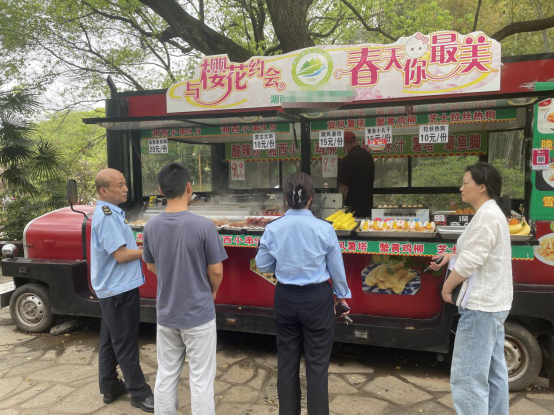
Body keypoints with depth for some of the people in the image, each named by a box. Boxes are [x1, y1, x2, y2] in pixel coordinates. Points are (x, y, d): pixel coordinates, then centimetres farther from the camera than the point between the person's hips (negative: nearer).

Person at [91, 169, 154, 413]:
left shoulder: (111, 212, 10)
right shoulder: (107, 216, -22)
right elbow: (121, 255, -24)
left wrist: (142, 246, 5)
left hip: (114, 288, 10)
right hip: (119, 289, -10)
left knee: (110, 341, 18)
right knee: (125, 344, 2)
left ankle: (110, 388, 32)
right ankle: (140, 394, 15)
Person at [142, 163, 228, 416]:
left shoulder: (151, 227, -6)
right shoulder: (203, 226, -20)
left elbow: (152, 267, 8)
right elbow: (216, 271, -12)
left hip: (166, 315, 5)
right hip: (198, 315, -4)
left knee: (166, 376, 19)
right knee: (201, 379, 9)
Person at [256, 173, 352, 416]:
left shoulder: (272, 229, -9)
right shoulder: (324, 229, -14)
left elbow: (263, 265, 2)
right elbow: (336, 268, -3)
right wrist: (342, 294, 14)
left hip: (285, 298, 3)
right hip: (317, 298, -2)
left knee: (287, 360, 17)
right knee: (317, 363, 11)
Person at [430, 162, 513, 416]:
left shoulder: (486, 216, -20)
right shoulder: (492, 213, 14)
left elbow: (471, 261, -24)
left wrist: (447, 287, -10)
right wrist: (450, 258, 6)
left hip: (481, 305, -11)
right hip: (492, 303, 11)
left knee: (467, 376, -5)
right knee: (493, 372, 18)